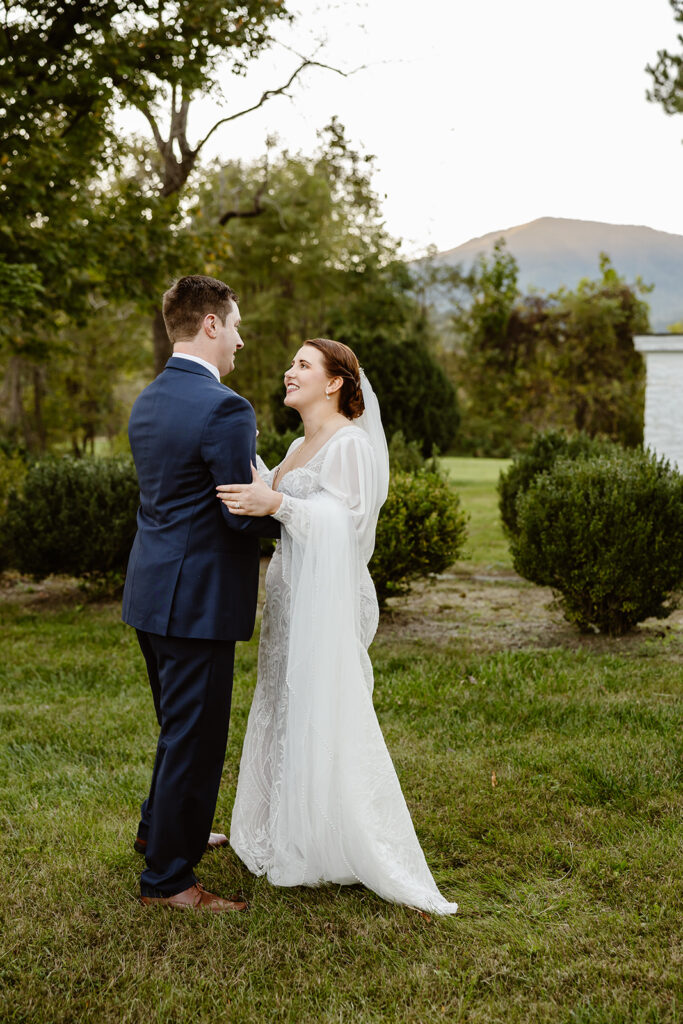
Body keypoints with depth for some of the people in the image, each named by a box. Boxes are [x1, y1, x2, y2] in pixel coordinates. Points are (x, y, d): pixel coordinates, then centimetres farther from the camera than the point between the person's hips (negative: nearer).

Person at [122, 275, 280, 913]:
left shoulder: (147, 401, 10)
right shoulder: (224, 410, -20)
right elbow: (244, 514, -20)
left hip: (152, 592, 10)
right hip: (198, 598, -10)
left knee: (181, 727, 26)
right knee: (194, 739, 3)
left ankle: (161, 830, 43)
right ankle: (166, 879, 16)